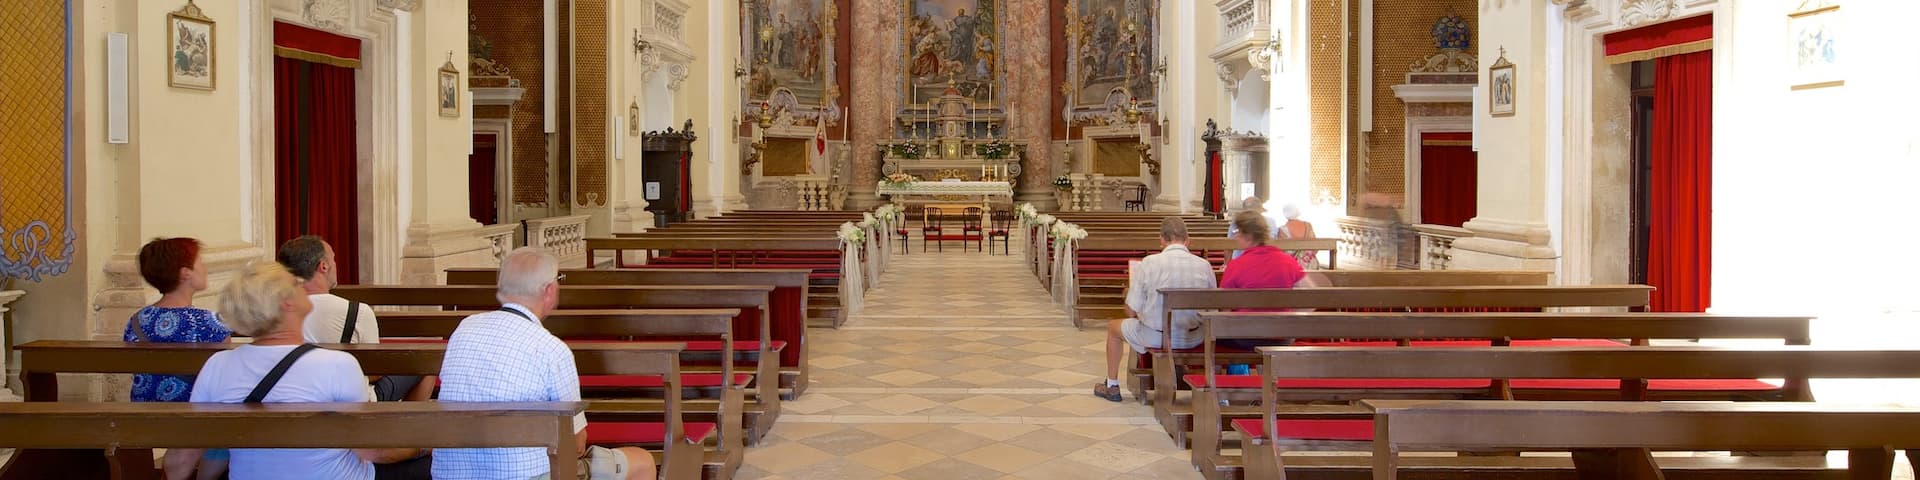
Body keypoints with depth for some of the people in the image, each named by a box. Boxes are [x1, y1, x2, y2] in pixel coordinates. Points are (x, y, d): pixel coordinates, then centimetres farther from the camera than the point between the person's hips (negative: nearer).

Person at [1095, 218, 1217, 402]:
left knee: (1113, 326, 27)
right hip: (1193, 338, 3)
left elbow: (1132, 311, -10)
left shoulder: (1148, 263, -14)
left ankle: (1112, 386, 37)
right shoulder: (1205, 265, -7)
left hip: (1155, 337, -3)